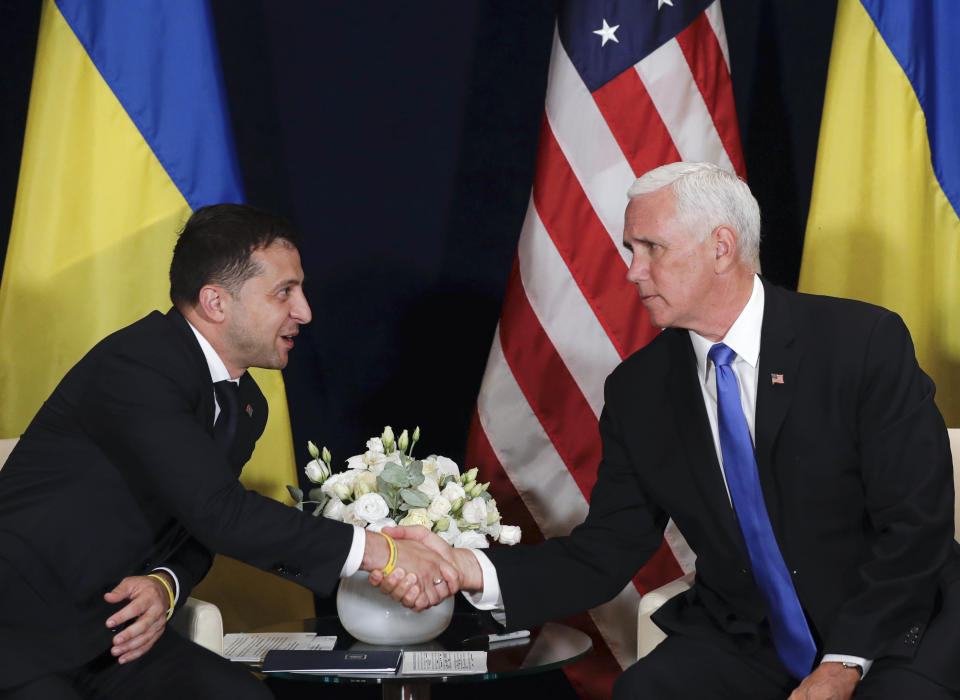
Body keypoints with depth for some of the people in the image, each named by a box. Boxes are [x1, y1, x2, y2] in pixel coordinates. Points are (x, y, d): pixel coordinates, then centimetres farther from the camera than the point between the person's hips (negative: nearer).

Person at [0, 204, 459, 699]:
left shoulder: (246, 406, 9)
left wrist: (166, 585, -10)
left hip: (113, 631, 8)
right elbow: (218, 513, -27)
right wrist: (378, 551, -24)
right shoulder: (135, 366, -21)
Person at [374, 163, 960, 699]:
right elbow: (606, 553, 0)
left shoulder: (866, 342, -11)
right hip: (741, 642, 3)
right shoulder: (638, 390, 2)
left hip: (888, 636, -3)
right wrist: (471, 569, -16)